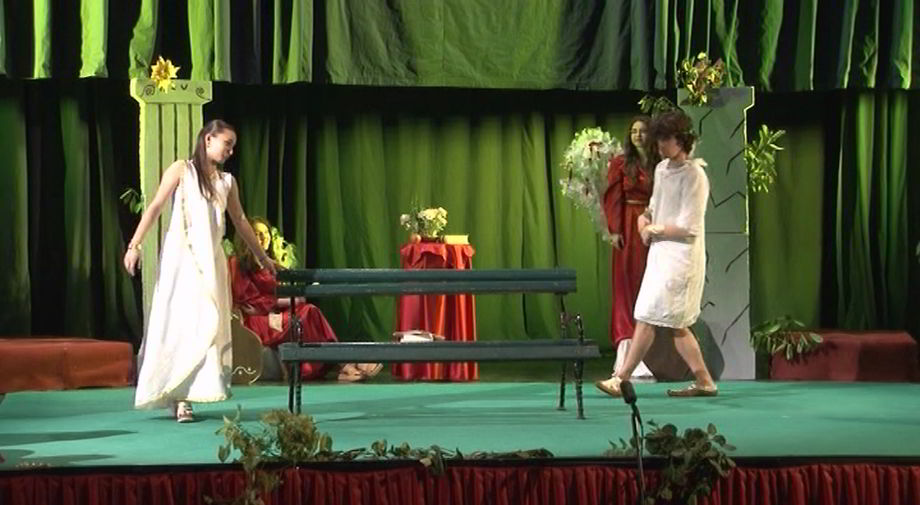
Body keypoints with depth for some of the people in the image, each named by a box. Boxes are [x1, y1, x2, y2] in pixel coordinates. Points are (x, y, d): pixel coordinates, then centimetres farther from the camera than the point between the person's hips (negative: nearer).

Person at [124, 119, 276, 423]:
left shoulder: (226, 181, 16)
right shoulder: (182, 170, 2)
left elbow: (240, 221, 25)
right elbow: (155, 207, -4)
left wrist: (261, 256, 31)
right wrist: (134, 245, -15)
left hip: (212, 260, 5)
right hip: (182, 257, -5)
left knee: (209, 324, -2)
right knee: (181, 320, -9)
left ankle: (183, 396, 2)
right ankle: (175, 394, -6)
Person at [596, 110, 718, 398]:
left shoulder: (693, 175, -14)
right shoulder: (662, 169, 11)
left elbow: (688, 228, -17)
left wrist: (655, 229, -6)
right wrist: (645, 219, 5)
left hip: (681, 256, -9)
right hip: (661, 253, 9)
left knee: (648, 318, -7)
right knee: (673, 325, 10)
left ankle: (621, 378, -3)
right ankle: (704, 381, 16)